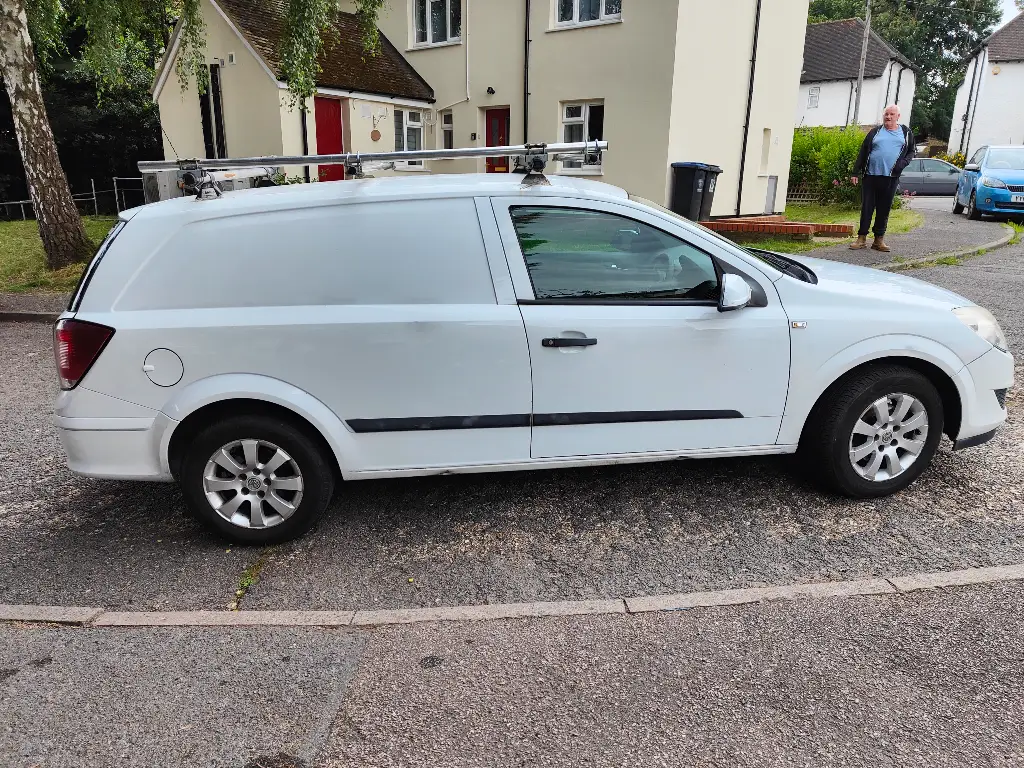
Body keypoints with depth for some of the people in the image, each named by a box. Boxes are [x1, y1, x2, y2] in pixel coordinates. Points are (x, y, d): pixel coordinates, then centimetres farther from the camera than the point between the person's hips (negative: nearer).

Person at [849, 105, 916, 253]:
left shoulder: (906, 133, 12)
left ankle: (879, 240, 9)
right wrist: (855, 173, 3)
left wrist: (904, 162, -3)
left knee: (884, 209, 3)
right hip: (871, 176, 0)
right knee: (866, 207, -1)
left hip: (890, 178, 0)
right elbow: (862, 153, 9)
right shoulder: (875, 132, 11)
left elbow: (913, 151, 17)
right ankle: (862, 238, 4)